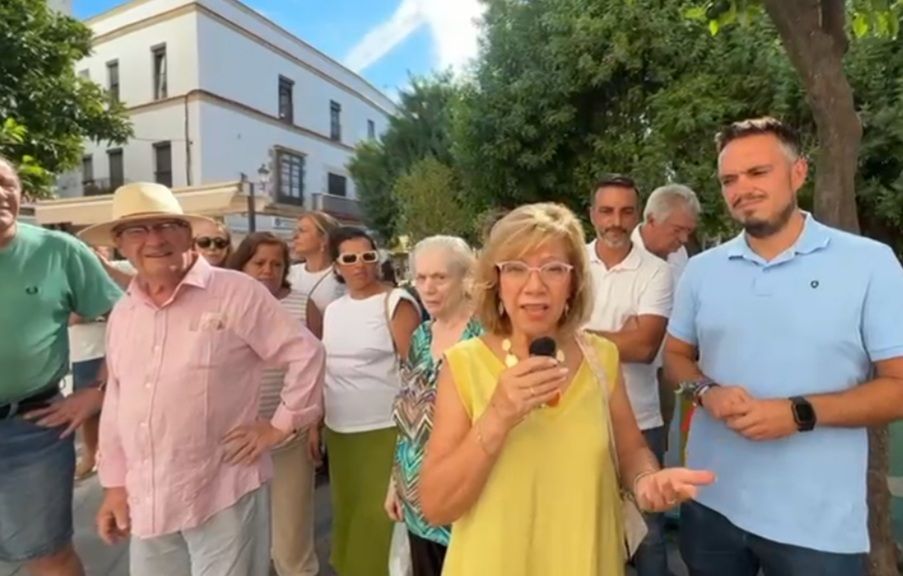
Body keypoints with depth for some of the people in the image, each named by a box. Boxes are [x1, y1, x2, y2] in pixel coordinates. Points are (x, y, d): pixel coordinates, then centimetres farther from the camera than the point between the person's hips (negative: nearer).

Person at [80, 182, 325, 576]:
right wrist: (114, 483, 15)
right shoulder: (122, 313, 8)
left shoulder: (238, 293, -12)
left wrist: (282, 425, -9)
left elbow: (306, 354, -10)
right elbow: (115, 405, 14)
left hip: (223, 495, -6)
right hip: (145, 500, 6)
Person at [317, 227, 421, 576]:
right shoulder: (333, 310, 9)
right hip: (338, 432, 6)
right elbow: (325, 373, 14)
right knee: (347, 514, 18)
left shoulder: (396, 303, -9)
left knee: (378, 518, 4)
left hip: (383, 432, -6)